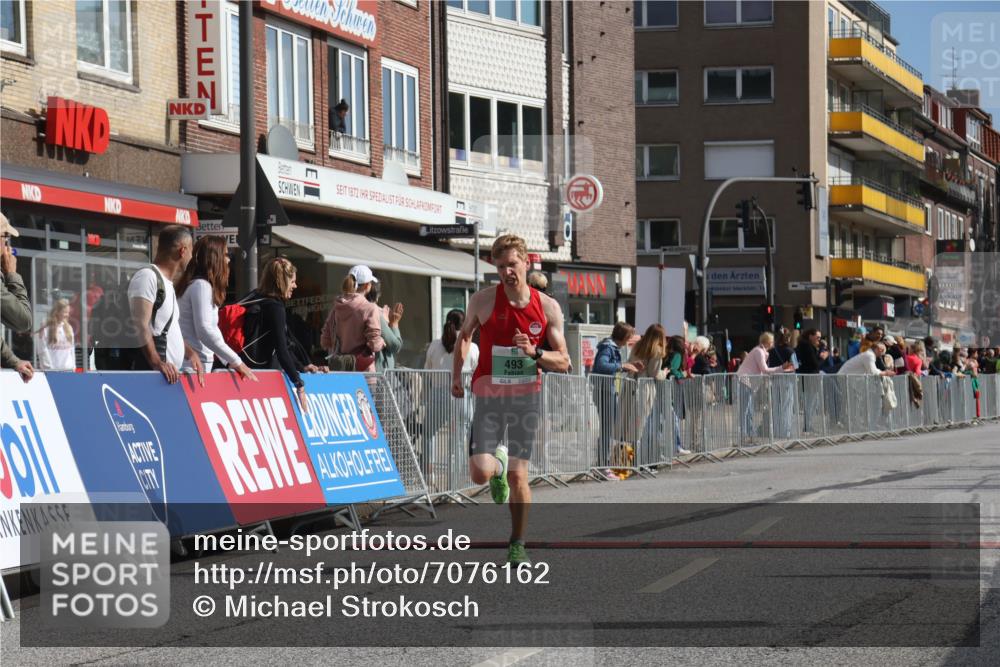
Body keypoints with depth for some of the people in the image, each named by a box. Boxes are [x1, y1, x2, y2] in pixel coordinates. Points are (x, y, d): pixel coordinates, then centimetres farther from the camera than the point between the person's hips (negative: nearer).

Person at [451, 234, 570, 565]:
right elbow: (465, 335, 15)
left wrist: (534, 353, -18)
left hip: (526, 397, 0)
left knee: (518, 476, -2)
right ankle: (498, 465, 26)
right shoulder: (483, 300, -5)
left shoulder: (548, 307, -4)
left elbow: (563, 362, 0)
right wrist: (457, 375, 6)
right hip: (489, 395, 0)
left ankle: (517, 545, 14)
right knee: (480, 473, -12)